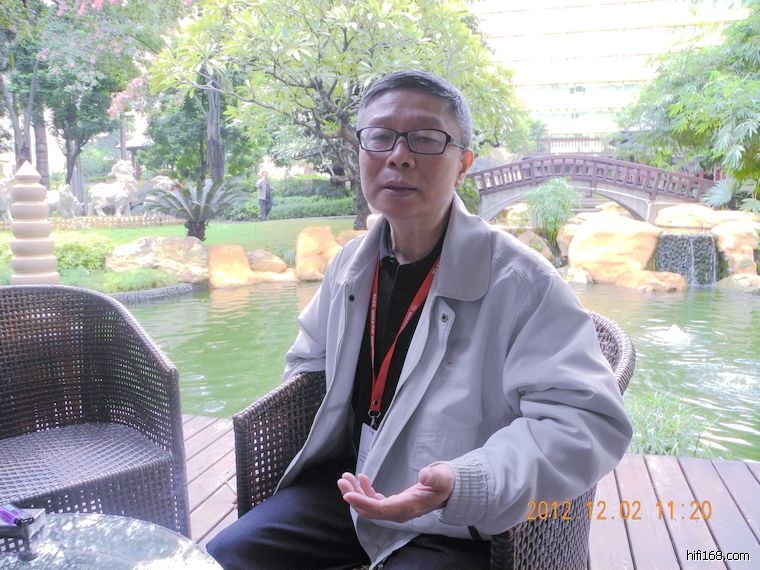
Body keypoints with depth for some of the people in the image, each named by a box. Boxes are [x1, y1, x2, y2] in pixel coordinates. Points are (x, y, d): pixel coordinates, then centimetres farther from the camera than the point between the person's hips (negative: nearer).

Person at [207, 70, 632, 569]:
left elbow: (589, 420, -25)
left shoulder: (521, 281, -18)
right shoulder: (351, 264, 3)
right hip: (345, 485, 6)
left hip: (451, 525, -5)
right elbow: (309, 358, 21)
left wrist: (462, 485, -37)